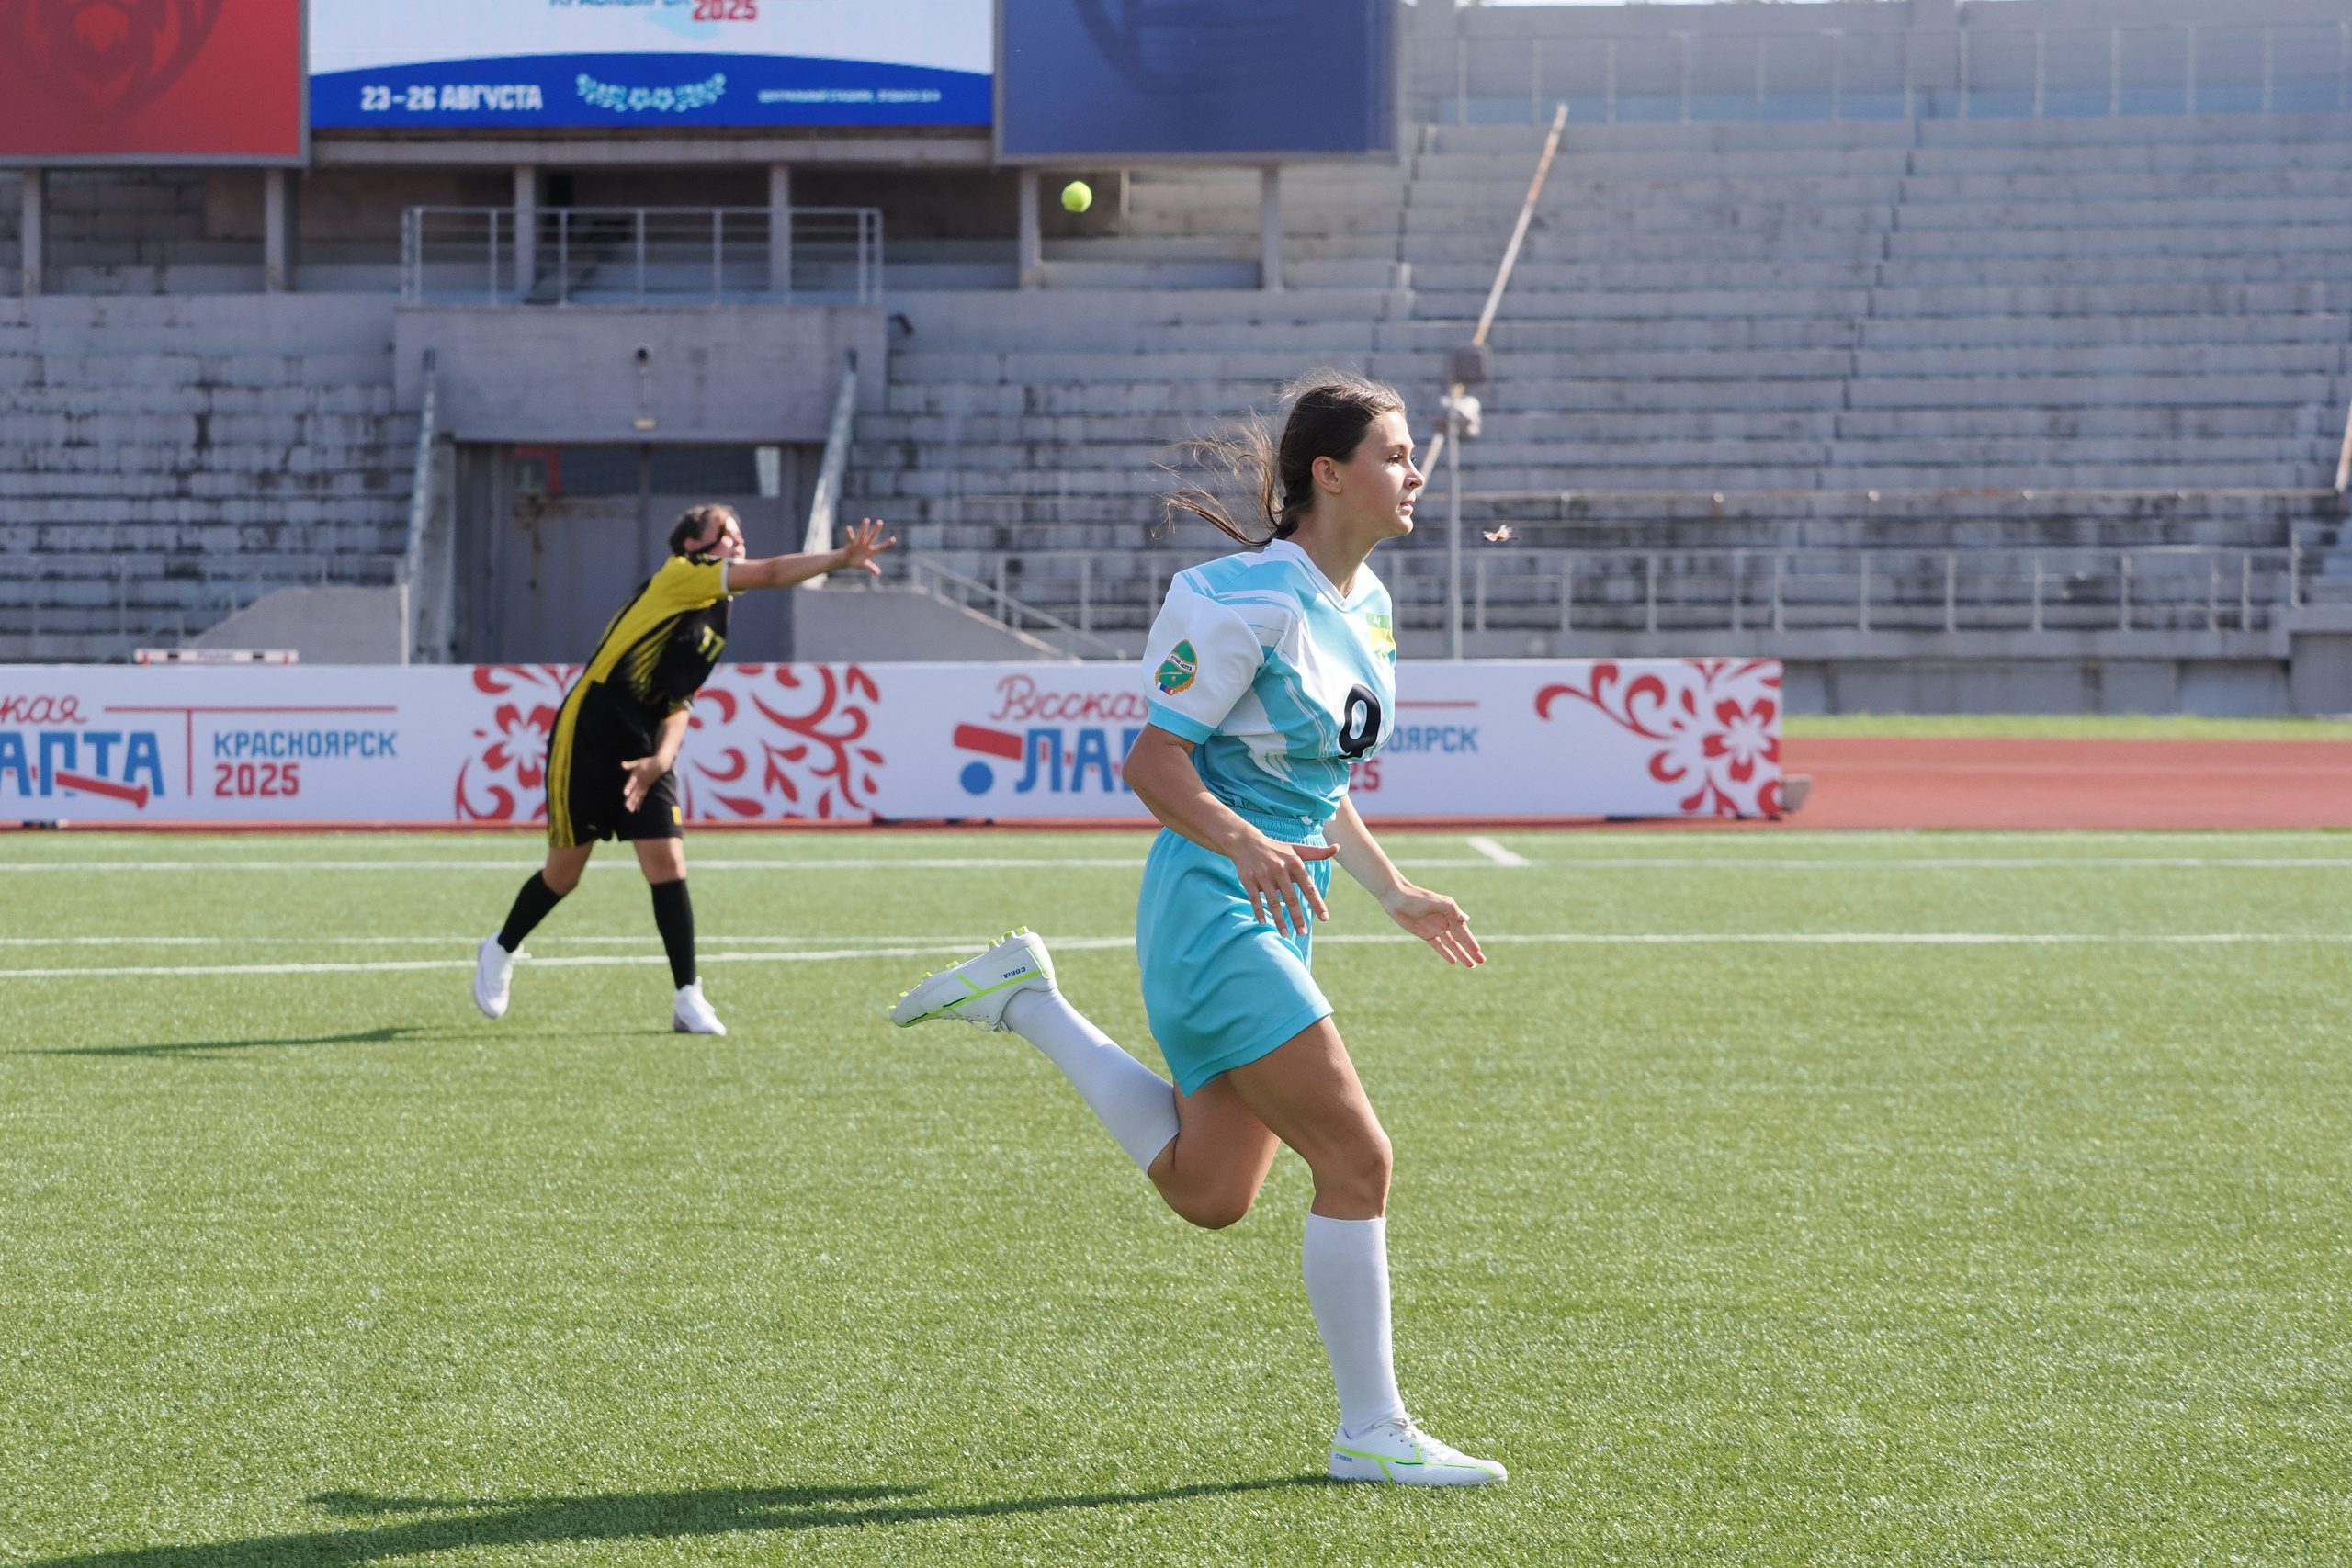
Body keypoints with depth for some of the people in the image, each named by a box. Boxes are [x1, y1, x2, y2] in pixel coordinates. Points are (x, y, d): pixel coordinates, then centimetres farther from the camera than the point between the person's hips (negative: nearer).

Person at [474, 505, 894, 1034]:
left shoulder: (715, 625, 14)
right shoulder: (678, 575, -9)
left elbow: (678, 702, 15)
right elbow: (769, 574, -22)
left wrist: (663, 757, -4)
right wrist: (842, 558, -28)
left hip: (643, 754, 7)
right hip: (585, 741, -7)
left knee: (668, 866, -8)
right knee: (563, 873, 5)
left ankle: (688, 999, -5)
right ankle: (501, 951, 31)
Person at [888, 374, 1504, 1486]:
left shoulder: (1365, 601, 12)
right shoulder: (1252, 601, -15)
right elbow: (1152, 760, -16)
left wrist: (1394, 894, 21)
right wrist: (1243, 845, -31)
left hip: (1275, 911, 9)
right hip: (1213, 906, -9)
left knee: (1207, 1194, 10)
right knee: (1356, 1156, -11)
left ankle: (1028, 1001, 22)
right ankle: (1371, 1432, -2)